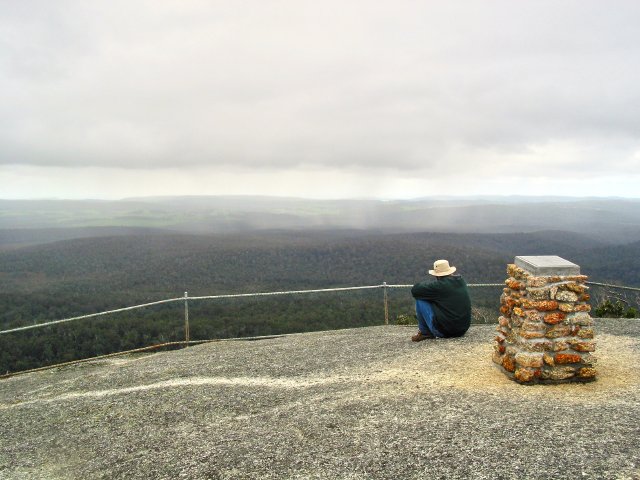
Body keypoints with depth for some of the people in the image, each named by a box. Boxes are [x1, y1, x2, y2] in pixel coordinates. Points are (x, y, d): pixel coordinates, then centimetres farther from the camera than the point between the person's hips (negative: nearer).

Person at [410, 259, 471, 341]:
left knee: (420, 300, 0)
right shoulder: (462, 281, 4)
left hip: (444, 331, -7)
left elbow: (415, 290, -12)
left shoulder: (439, 285, -17)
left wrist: (426, 285, 7)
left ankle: (425, 332, 8)